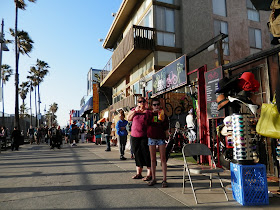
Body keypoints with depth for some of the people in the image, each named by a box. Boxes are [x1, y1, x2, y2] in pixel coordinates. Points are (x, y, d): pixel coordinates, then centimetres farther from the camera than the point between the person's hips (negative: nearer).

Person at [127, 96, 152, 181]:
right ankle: (138, 173, 22)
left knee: (147, 154, -4)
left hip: (145, 136, -4)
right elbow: (129, 118, 0)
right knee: (137, 154, 11)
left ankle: (149, 174, 5)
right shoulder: (134, 110, 13)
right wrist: (135, 111, -7)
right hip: (135, 136, 4)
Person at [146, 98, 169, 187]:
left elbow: (166, 128, 4)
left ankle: (164, 179, 5)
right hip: (151, 137, 1)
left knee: (163, 158, -1)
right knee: (153, 159, 8)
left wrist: (163, 120, -12)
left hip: (161, 137, 0)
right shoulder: (149, 114, 5)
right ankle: (153, 178, 18)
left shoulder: (163, 114, 6)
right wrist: (152, 113, -15)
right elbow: (146, 123, -12)